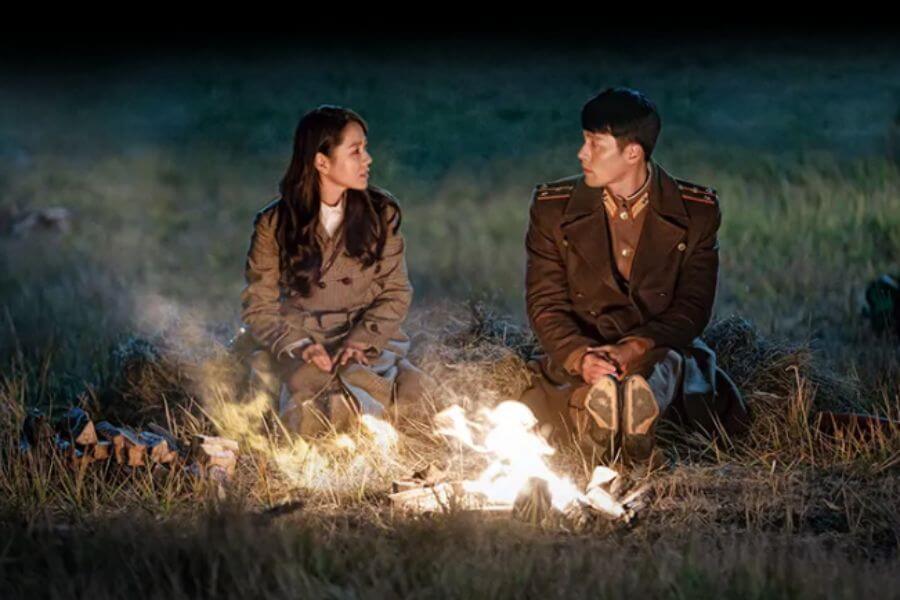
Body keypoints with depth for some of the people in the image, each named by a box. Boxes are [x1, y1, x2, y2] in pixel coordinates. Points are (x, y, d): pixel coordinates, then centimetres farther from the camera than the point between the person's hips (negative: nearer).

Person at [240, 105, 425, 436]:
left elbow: (396, 292, 5)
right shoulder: (274, 224, -1)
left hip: (368, 338, 2)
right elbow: (258, 308, 2)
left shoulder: (381, 212, 4)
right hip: (302, 344, -2)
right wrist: (298, 346, -16)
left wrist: (360, 341, -12)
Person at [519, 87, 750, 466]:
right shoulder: (553, 208, 2)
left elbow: (693, 308, -4)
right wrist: (580, 357, -23)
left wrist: (634, 349, -23)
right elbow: (546, 305, -1)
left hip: (662, 352, -1)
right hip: (581, 356, 1)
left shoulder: (696, 212, -1)